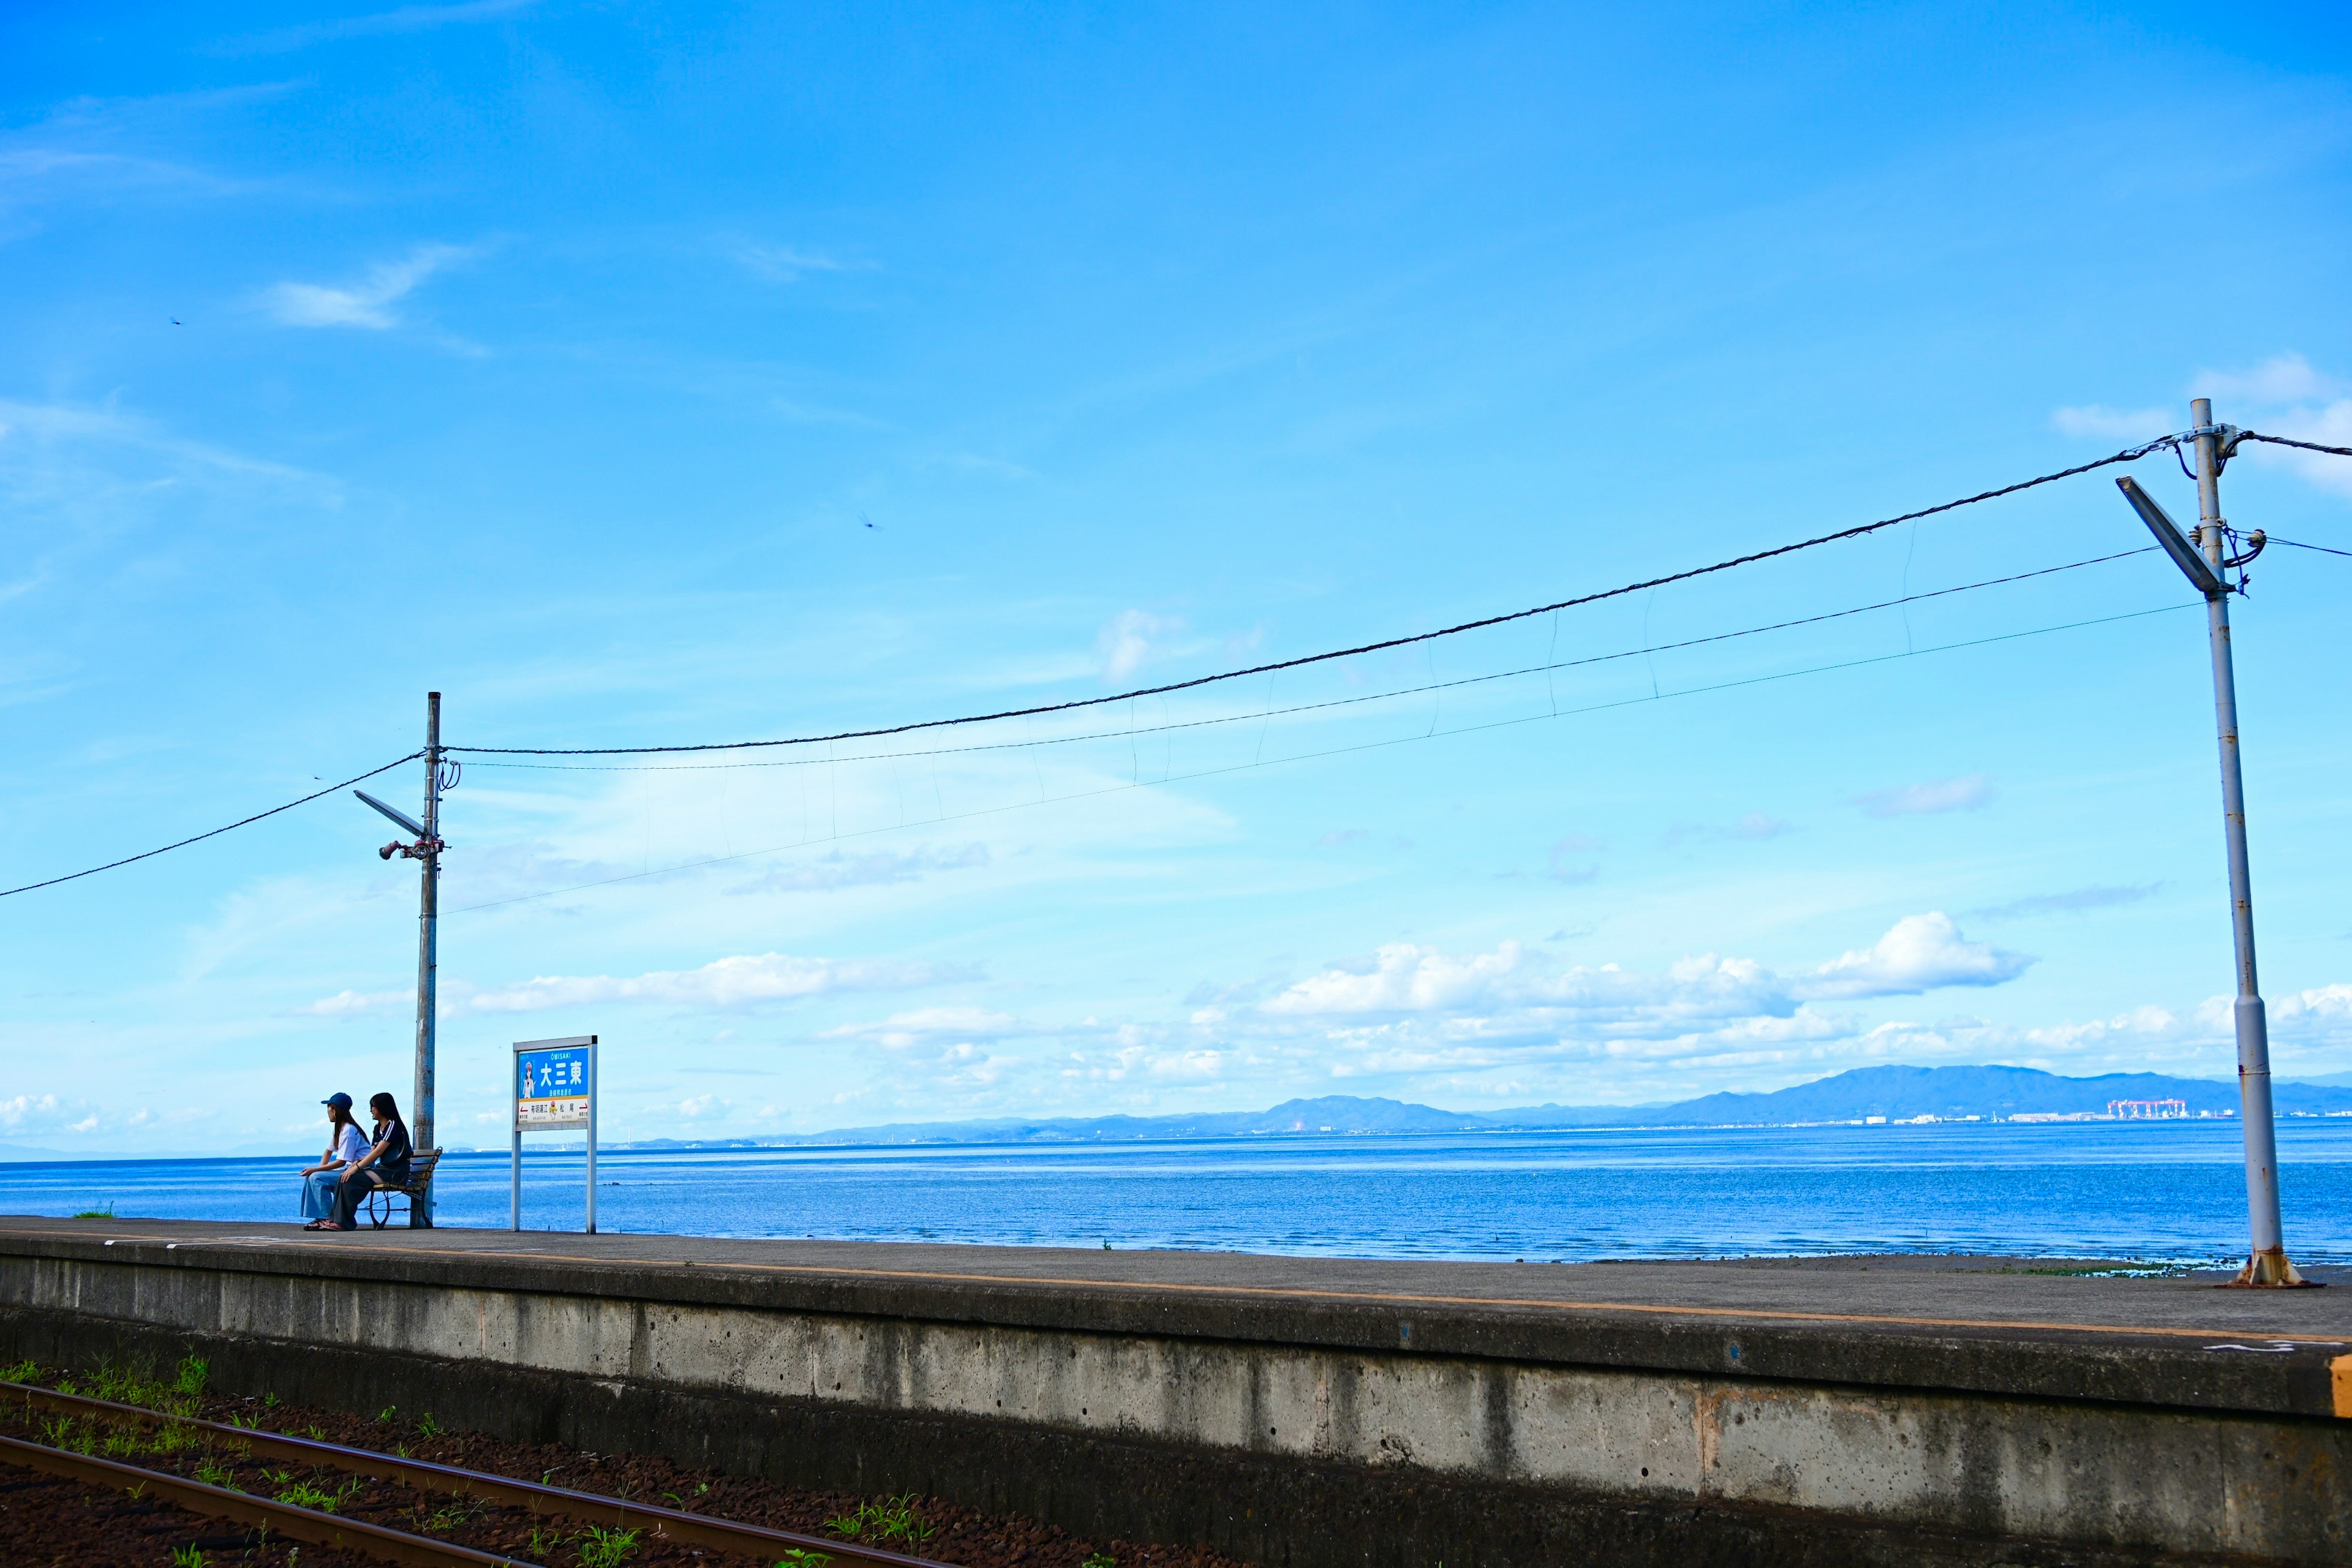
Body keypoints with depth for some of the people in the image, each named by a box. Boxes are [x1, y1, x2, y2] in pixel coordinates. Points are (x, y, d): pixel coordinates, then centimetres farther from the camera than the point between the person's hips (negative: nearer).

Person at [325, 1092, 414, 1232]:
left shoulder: (393, 1126, -11)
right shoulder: (379, 1128, 18)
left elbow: (378, 1152, -18)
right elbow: (372, 1152, 15)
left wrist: (356, 1168, -19)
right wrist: (357, 1162, -4)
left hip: (394, 1173, -9)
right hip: (382, 1169, 9)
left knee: (351, 1179, -23)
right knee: (344, 1177, -7)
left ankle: (344, 1222, -19)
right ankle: (336, 1219, -10)